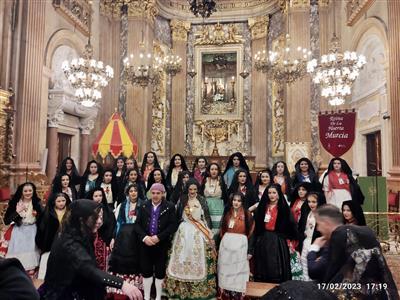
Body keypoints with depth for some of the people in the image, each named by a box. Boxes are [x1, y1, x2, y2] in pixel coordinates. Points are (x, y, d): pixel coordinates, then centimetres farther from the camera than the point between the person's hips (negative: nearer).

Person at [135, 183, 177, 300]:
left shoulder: (170, 207, -4)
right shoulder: (144, 206, 4)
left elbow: (173, 225, -10)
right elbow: (137, 224, 1)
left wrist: (158, 237, -17)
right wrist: (144, 237, -14)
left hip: (162, 245, -2)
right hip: (146, 244, 2)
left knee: (160, 272, 9)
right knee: (146, 271, 10)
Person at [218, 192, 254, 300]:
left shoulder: (247, 214, -1)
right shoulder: (227, 213, 10)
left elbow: (250, 233, -2)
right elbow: (222, 231, 13)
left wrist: (250, 250, -6)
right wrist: (219, 245, 9)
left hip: (241, 245, -3)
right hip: (226, 244, 4)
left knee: (238, 271, 2)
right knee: (226, 270, 8)